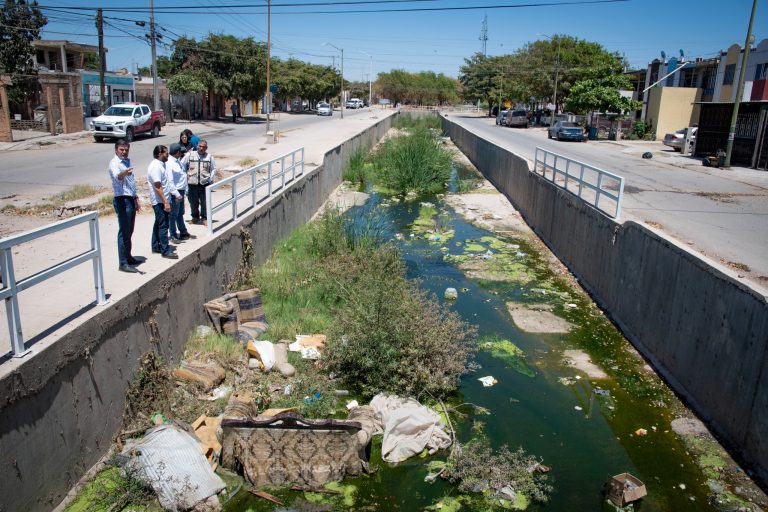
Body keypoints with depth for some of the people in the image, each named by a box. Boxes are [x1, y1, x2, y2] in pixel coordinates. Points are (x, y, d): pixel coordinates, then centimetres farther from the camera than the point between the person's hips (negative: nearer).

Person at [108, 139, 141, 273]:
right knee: (124, 232, -9)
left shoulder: (127, 161, 15)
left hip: (131, 200, 9)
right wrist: (124, 173, -59)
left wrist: (136, 198, 26)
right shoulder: (114, 163, -14)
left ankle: (128, 257, 29)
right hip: (122, 200, -9)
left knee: (129, 231, 17)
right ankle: (123, 263, -7)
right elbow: (116, 176, -37)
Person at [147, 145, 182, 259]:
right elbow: (158, 187, -24)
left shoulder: (160, 165, 12)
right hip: (160, 201, -10)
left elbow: (167, 183, 20)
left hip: (161, 201, 10)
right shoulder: (155, 167, -19)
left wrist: (176, 194, 20)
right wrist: (165, 202, -26)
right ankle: (165, 250, -2)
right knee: (163, 225, -6)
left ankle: (156, 246, 28)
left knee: (158, 224, 17)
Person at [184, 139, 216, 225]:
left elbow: (213, 169, 11)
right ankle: (195, 217, 28)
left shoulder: (209, 157, 4)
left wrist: (211, 178, 0)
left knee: (205, 202, 3)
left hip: (205, 183, 0)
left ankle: (205, 218, 17)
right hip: (192, 183, 0)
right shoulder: (190, 155, 2)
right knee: (193, 201, 9)